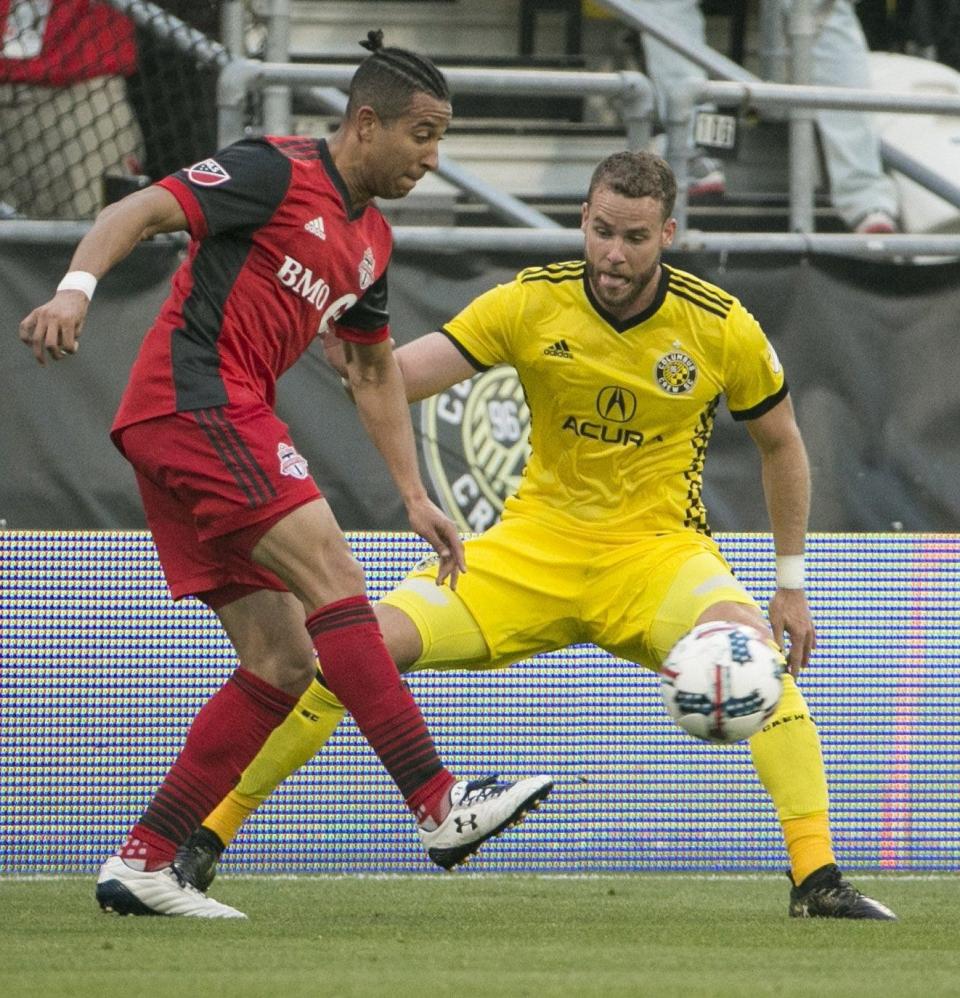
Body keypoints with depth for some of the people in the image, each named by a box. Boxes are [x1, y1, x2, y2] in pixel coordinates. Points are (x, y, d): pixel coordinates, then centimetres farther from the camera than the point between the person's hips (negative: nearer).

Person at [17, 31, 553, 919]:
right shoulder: (278, 173, -7)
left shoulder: (370, 239, 19)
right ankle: (440, 806, -23)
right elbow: (139, 212, -15)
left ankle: (142, 864, 4)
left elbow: (375, 372, 29)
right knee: (329, 574, -19)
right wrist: (76, 289, -32)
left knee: (283, 661, 4)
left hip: (223, 427, 10)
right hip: (196, 399, -10)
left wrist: (416, 497, 23)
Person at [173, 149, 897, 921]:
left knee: (751, 646, -35)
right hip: (535, 545, 1)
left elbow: (782, 444, 7)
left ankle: (817, 879, -31)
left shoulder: (721, 326, -10)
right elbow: (396, 378, -13)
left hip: (660, 547, -1)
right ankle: (209, 836, -3)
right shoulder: (532, 302, -10)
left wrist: (792, 583, 6)